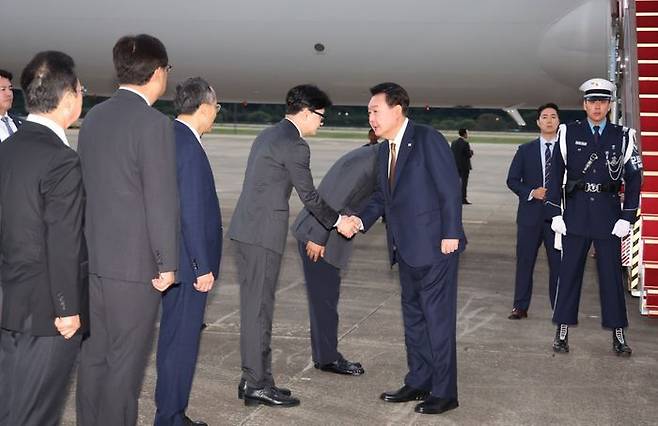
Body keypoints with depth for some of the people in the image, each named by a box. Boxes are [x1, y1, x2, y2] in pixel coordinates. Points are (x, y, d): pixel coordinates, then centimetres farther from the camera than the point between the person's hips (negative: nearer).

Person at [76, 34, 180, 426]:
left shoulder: (94, 117, 8)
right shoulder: (154, 123, -15)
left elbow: (85, 185, 14)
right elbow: (162, 200, -16)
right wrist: (168, 262, -8)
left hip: (92, 257, 8)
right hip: (133, 263, -7)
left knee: (94, 355, 15)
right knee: (125, 363, 2)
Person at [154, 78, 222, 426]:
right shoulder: (189, 146, -19)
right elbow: (192, 213, -22)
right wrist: (202, 267, -17)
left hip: (172, 261, 10)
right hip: (188, 263, -10)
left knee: (174, 338, 17)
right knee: (182, 341, 0)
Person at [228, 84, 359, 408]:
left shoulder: (268, 135, 18)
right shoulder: (294, 145, -12)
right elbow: (309, 196, -7)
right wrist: (338, 221, 7)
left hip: (246, 228, 10)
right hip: (263, 232, -10)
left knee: (254, 306, 12)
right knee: (260, 307, -4)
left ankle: (253, 379, 18)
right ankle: (258, 384, 2)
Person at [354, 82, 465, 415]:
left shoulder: (428, 140, -13)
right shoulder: (384, 150, 12)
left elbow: (451, 189, -15)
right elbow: (382, 196, 15)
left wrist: (451, 235, -17)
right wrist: (361, 220, -1)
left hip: (435, 247, -9)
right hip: (407, 250, 9)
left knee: (438, 318, -1)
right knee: (413, 317, 16)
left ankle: (444, 392, 8)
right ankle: (418, 383, 29)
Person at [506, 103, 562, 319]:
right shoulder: (525, 150, 8)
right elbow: (512, 180, 5)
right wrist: (531, 193, -10)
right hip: (530, 214, 1)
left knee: (558, 263, 2)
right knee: (524, 261, 5)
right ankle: (520, 307, 14)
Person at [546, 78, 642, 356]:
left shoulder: (623, 137, 3)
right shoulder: (569, 134, 2)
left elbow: (633, 179, 4)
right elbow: (556, 174, 2)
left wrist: (627, 218, -3)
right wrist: (555, 214, -4)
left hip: (608, 213, 0)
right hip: (576, 212, 0)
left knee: (611, 273, 5)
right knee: (569, 271, 5)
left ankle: (618, 335, 13)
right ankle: (562, 331, 14)